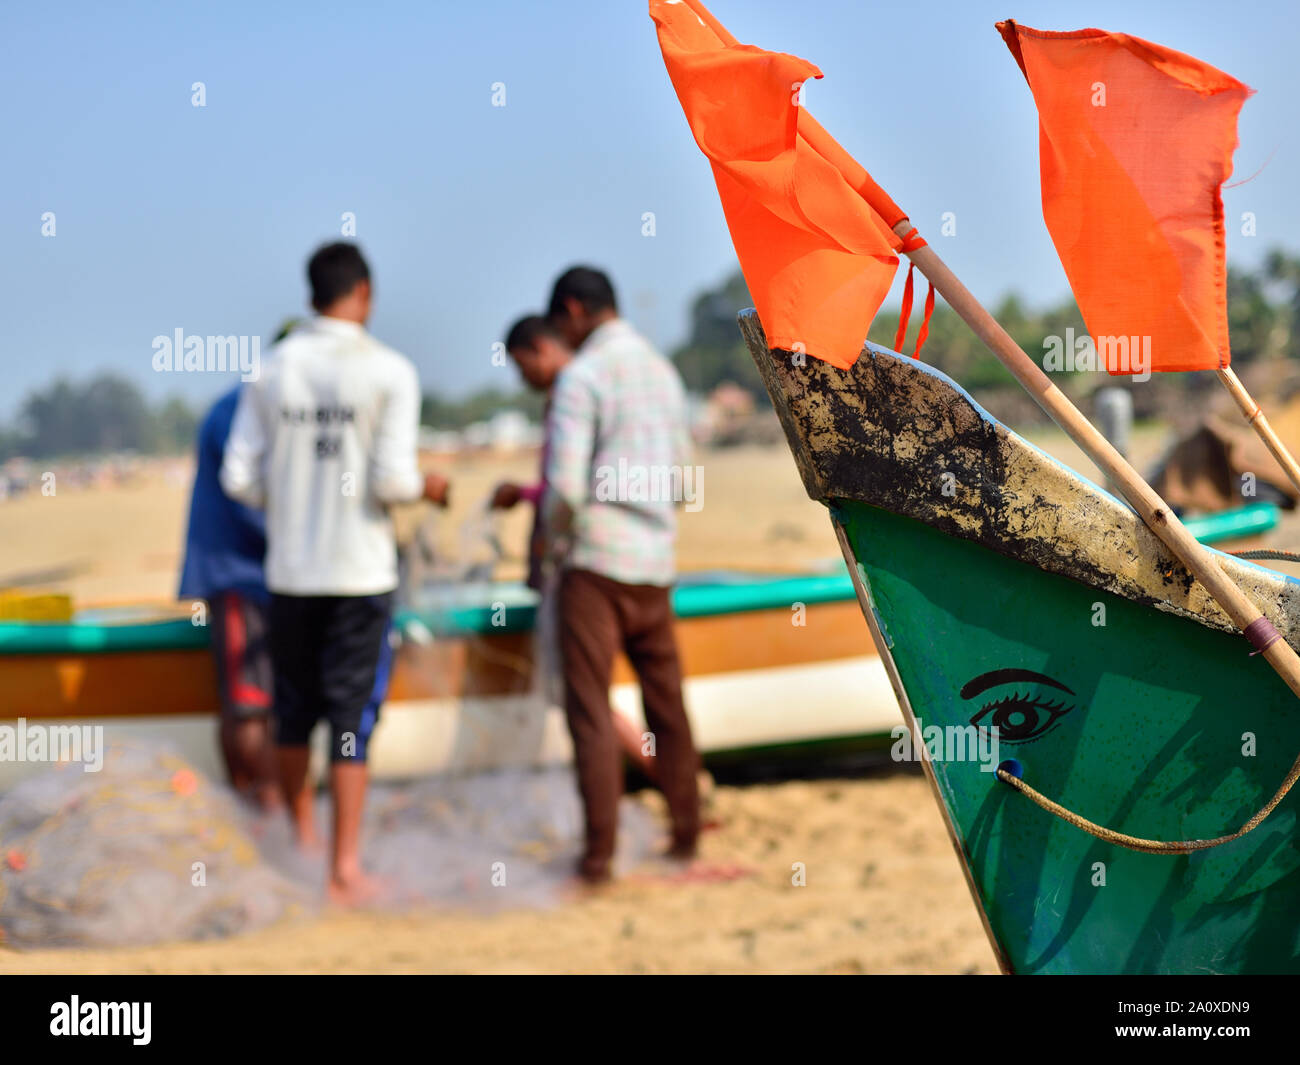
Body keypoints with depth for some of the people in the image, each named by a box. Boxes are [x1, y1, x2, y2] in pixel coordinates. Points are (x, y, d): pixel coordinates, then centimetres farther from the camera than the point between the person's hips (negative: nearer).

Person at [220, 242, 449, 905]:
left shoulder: (271, 371, 0)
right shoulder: (388, 372, -9)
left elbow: (240, 477, -1)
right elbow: (392, 478, -15)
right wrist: (426, 487, 7)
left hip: (290, 569, 3)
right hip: (359, 570, -3)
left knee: (295, 703, 16)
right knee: (352, 712, 1)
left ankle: (301, 833, 33)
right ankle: (344, 867, 0)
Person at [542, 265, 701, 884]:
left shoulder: (581, 375, -11)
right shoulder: (663, 373, 12)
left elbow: (566, 486, -17)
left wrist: (555, 543, 0)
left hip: (597, 561, -7)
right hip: (656, 563, 7)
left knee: (591, 712, -4)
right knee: (667, 706, 14)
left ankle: (599, 852, -5)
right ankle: (685, 833, 20)